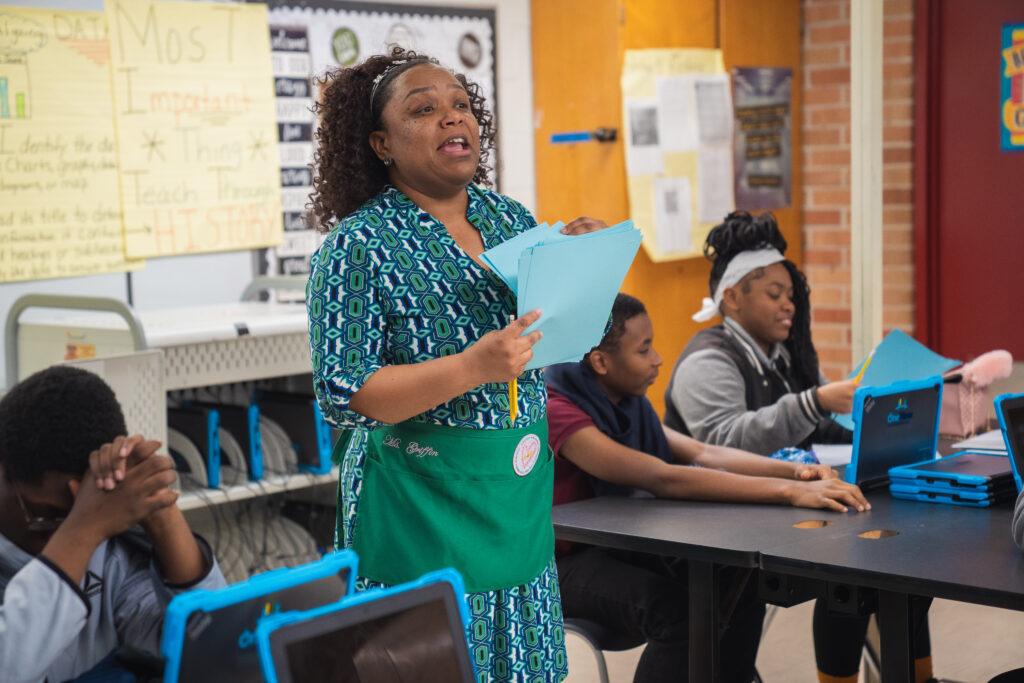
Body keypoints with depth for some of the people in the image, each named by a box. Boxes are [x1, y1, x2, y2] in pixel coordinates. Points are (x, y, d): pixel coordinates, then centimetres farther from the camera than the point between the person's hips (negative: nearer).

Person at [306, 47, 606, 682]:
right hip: (421, 507, -6)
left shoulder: (511, 217, 7)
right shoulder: (359, 247, -12)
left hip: (519, 502, 6)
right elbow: (344, 397, -16)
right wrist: (471, 368, -27)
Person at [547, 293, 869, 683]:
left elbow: (702, 453, 0)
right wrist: (789, 492, -36)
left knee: (739, 589, -12)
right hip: (562, 562, -8)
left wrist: (792, 470, -17)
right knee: (678, 610, -31)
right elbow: (664, 479, -32)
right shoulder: (557, 413, -23)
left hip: (616, 547, 8)